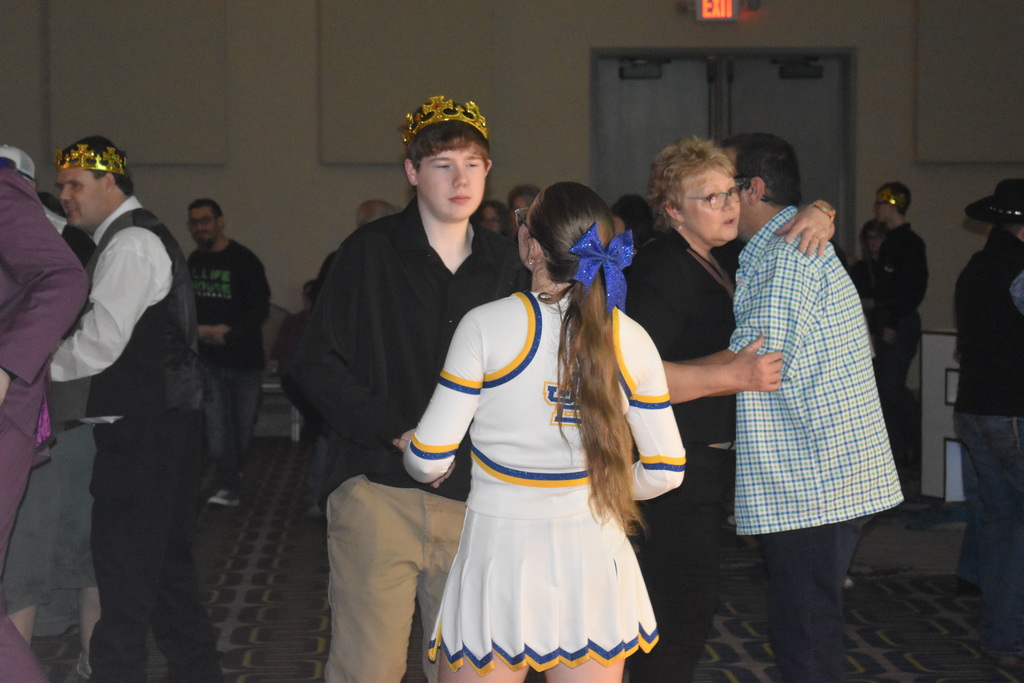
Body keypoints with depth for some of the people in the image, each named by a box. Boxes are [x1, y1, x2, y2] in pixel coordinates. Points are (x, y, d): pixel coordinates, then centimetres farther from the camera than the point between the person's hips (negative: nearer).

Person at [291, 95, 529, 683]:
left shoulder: (506, 265, 11)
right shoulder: (371, 252, 1)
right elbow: (318, 364, -2)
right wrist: (395, 430, -13)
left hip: (470, 497, 3)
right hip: (379, 491, -3)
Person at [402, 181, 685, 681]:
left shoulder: (486, 326, -11)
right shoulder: (631, 339, -1)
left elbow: (429, 462, -9)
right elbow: (666, 471, 4)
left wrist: (411, 453, 15)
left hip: (502, 551, -3)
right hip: (594, 556, 3)